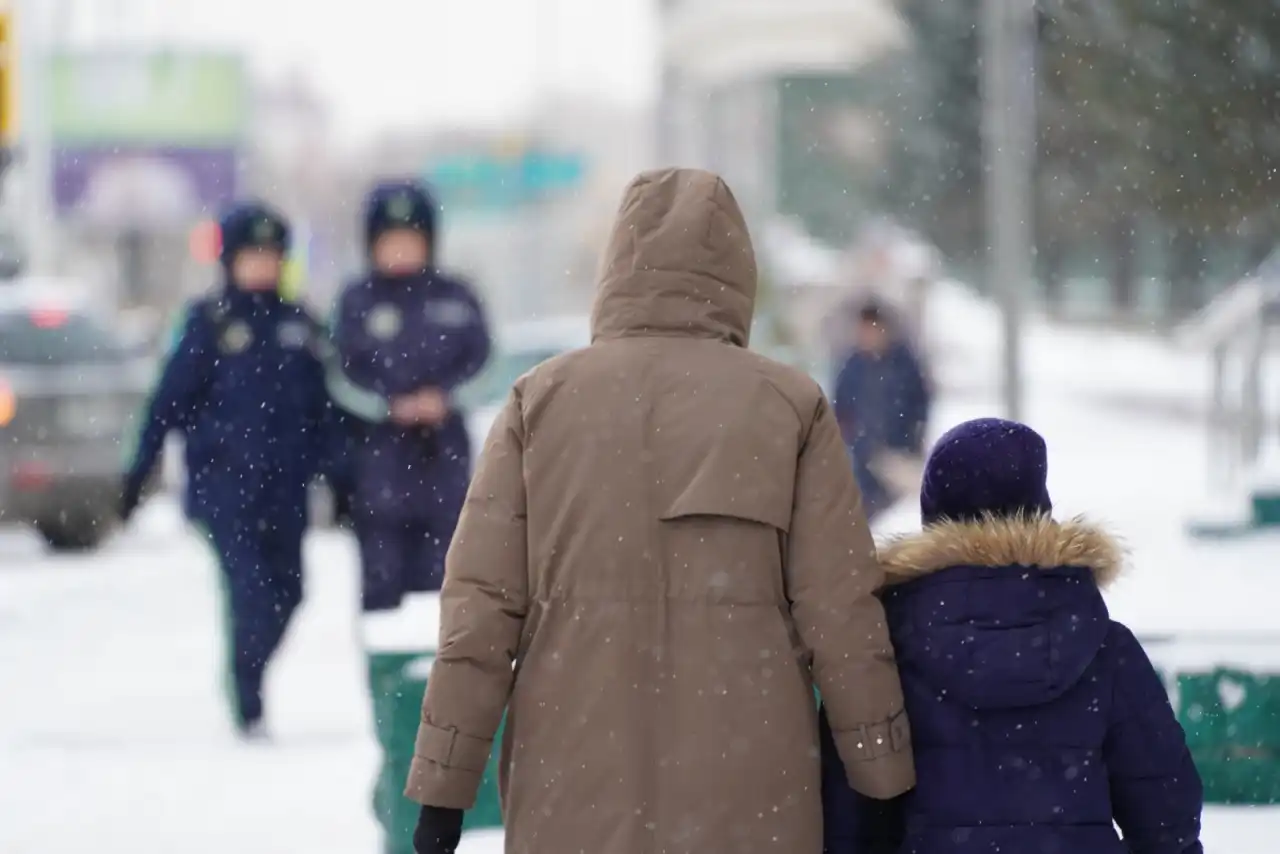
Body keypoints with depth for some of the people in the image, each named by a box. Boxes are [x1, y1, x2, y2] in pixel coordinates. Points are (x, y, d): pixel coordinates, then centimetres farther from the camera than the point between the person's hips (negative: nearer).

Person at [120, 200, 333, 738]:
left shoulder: (299, 326, 12)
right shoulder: (209, 322, 1)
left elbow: (321, 411, 16)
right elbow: (170, 399, 0)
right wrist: (139, 469, -3)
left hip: (284, 482, 4)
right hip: (224, 477, -4)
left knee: (286, 592, 3)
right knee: (250, 588, -12)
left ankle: (247, 679, 24)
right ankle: (248, 708, -7)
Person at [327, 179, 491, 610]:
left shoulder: (456, 299, 8)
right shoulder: (357, 302, 3)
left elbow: (479, 361, 5)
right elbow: (343, 377, -1)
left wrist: (443, 398, -12)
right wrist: (392, 406, -14)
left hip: (443, 458, 1)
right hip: (378, 457, -1)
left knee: (439, 575, 2)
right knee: (382, 575, -4)